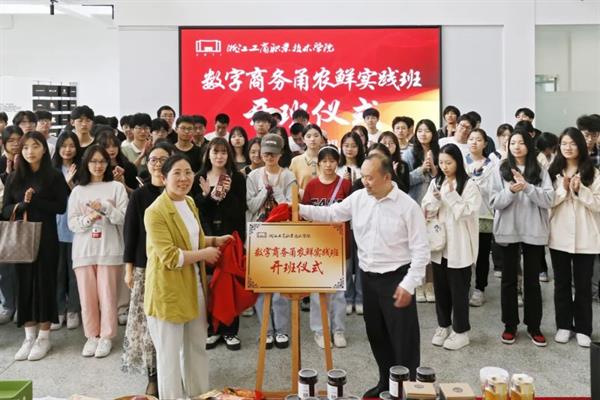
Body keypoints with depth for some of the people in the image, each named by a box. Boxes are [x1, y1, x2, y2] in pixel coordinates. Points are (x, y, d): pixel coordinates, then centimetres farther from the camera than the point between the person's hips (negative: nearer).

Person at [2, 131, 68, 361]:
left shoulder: (54, 176, -2)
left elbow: (60, 207, -9)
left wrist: (34, 200, -17)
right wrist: (21, 204, -13)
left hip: (46, 237, -3)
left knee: (44, 282, 1)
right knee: (24, 283, 6)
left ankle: (44, 337, 12)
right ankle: (29, 337, 16)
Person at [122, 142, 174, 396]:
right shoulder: (139, 195, 2)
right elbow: (130, 232, 2)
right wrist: (129, 268, -1)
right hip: (146, 266, 0)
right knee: (148, 319, 2)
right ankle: (153, 375, 16)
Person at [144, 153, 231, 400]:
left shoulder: (190, 203, 8)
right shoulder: (155, 212, -20)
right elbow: (170, 257, -24)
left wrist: (216, 241, 6)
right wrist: (204, 254, -15)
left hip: (194, 286, 8)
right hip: (167, 290, -8)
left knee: (197, 347, 21)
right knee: (170, 353, 7)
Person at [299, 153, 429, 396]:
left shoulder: (408, 206, -14)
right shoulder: (358, 198, 0)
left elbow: (420, 250, -12)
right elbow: (331, 214, 7)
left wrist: (408, 284, -16)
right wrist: (301, 209, -7)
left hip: (396, 279, -5)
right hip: (368, 278, 6)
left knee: (403, 338, 3)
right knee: (376, 335, 18)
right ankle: (386, 383, 38)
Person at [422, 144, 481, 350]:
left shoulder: (469, 185, -9)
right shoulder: (435, 183, 6)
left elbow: (466, 213, -16)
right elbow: (426, 212, 5)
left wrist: (451, 194, -21)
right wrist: (435, 199, -14)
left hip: (459, 246, -5)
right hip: (438, 243, 5)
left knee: (458, 290, 6)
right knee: (441, 288, 15)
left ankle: (460, 331, 21)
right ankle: (443, 326, 31)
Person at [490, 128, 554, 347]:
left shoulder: (540, 171, 2)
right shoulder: (500, 171, 1)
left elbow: (548, 200, -8)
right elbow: (494, 202, -5)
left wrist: (527, 187, -21)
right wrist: (511, 191, -22)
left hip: (534, 232, 0)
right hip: (508, 231, 0)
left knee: (532, 280, 9)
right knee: (509, 279, 8)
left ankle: (534, 326, 23)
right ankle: (510, 325, 20)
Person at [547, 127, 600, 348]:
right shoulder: (553, 171, 3)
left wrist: (580, 190, -17)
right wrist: (563, 189, -14)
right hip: (559, 235, 2)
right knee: (562, 283, 11)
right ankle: (564, 325, 23)